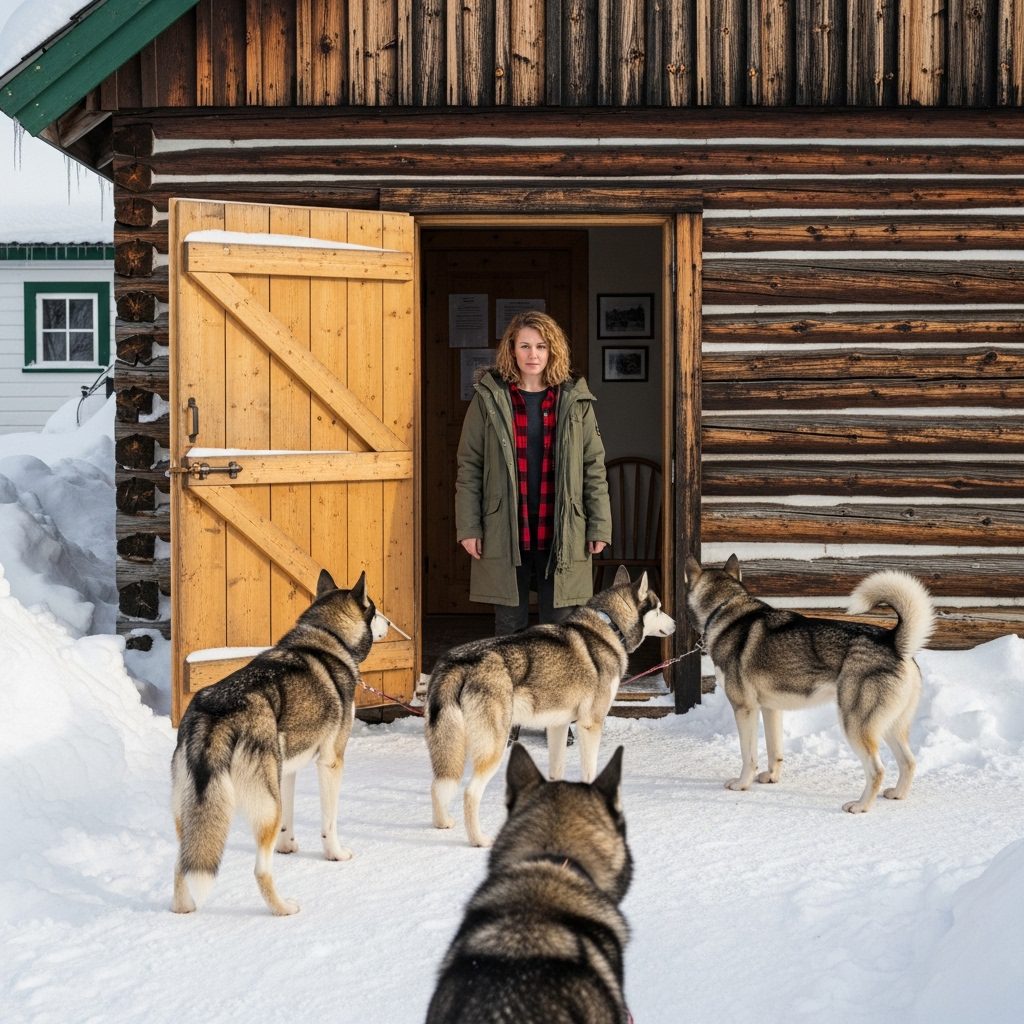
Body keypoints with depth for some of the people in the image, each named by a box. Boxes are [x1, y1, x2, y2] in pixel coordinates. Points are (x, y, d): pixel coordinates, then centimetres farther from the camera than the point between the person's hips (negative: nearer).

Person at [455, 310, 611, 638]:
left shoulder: (575, 402, 5)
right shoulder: (489, 399, 1)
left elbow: (594, 467, 6)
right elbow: (469, 467, 1)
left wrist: (599, 526, 0)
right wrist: (468, 527, -5)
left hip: (560, 536, 1)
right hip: (505, 533, -1)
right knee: (510, 626, 7)